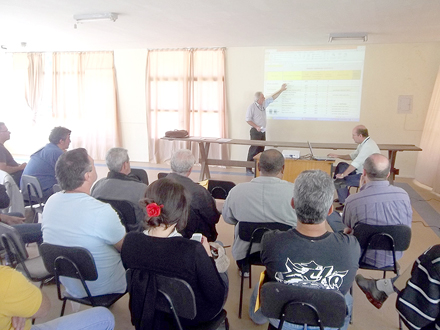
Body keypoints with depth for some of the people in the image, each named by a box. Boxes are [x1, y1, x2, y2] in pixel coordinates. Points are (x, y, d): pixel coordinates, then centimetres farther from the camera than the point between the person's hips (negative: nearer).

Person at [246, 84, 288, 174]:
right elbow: (248, 119, -12)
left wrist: (281, 90, 20)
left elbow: (272, 98, 19)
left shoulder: (264, 104, 11)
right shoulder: (252, 107, -10)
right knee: (253, 150, -8)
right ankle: (248, 169, -4)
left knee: (261, 150, 7)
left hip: (263, 131, 7)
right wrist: (256, 127, -20)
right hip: (255, 131, -7)